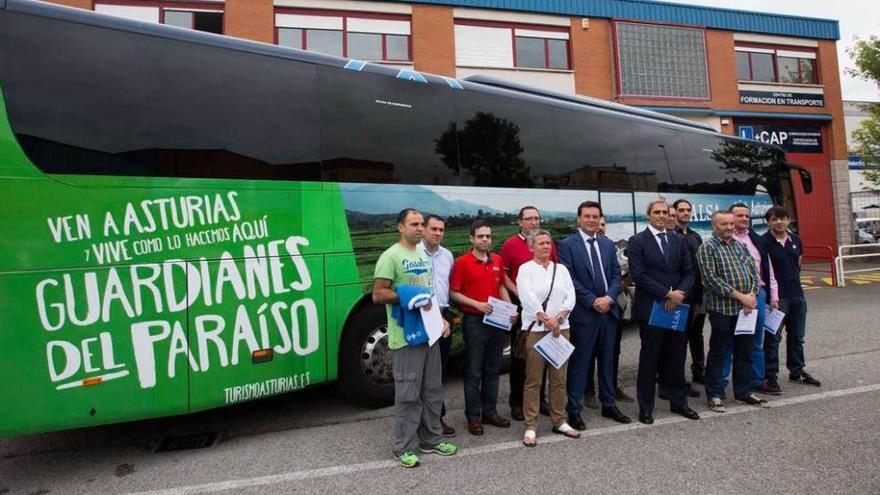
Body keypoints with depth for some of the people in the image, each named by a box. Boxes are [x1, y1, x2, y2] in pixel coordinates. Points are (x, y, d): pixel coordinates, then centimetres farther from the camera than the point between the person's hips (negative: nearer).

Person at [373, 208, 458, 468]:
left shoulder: (424, 255, 15)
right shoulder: (391, 256, -11)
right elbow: (378, 295, -16)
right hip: (406, 336, -8)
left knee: (432, 390, 16)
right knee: (409, 394, 0)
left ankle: (432, 439, 30)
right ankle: (404, 448, 15)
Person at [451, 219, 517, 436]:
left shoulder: (497, 260, 8)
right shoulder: (462, 262, -9)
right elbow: (453, 293, -9)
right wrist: (477, 304, -19)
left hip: (498, 321, 6)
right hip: (474, 321, -6)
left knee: (493, 370, 15)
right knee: (474, 372, 4)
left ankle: (490, 412, 28)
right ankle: (473, 416, 15)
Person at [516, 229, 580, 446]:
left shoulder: (561, 269, 12)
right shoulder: (525, 269, -1)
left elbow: (570, 296, 4)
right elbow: (528, 298, -12)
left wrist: (558, 317, -10)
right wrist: (546, 320, -16)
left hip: (561, 329, 4)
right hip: (535, 330, -4)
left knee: (559, 379, 11)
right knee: (533, 381, 0)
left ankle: (559, 422, 23)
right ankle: (530, 427, 7)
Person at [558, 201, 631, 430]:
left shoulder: (608, 244, 12)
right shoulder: (567, 245, -6)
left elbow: (616, 274, 8)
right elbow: (569, 278, -12)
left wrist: (609, 297, -9)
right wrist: (593, 301, -15)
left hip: (609, 309, 5)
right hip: (583, 312, -5)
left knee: (607, 359, 15)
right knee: (579, 362, 2)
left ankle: (608, 405, 29)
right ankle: (574, 410, 12)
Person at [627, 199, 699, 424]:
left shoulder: (679, 240, 12)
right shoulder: (637, 241, -4)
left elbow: (689, 272, 9)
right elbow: (639, 275, -12)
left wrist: (680, 292, -10)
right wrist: (667, 294, -15)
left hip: (677, 306, 5)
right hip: (651, 308, -4)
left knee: (677, 356, 13)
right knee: (649, 358, 4)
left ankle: (678, 402, 28)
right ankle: (645, 408, 15)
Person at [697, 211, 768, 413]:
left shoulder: (741, 246, 14)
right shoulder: (707, 248, -6)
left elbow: (754, 271, 11)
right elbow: (712, 279, -14)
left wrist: (752, 295, -6)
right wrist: (739, 296, -15)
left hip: (746, 308, 6)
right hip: (722, 308, -6)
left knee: (744, 352, 13)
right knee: (718, 353, 3)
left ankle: (743, 392, 26)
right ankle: (715, 395, 12)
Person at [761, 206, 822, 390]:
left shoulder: (795, 240, 8)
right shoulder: (764, 242, -11)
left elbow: (798, 263, 20)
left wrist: (792, 279, 13)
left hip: (797, 295, 7)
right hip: (776, 297, -6)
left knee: (796, 336, 17)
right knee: (773, 338, -2)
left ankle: (797, 371, 32)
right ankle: (770, 377, 6)